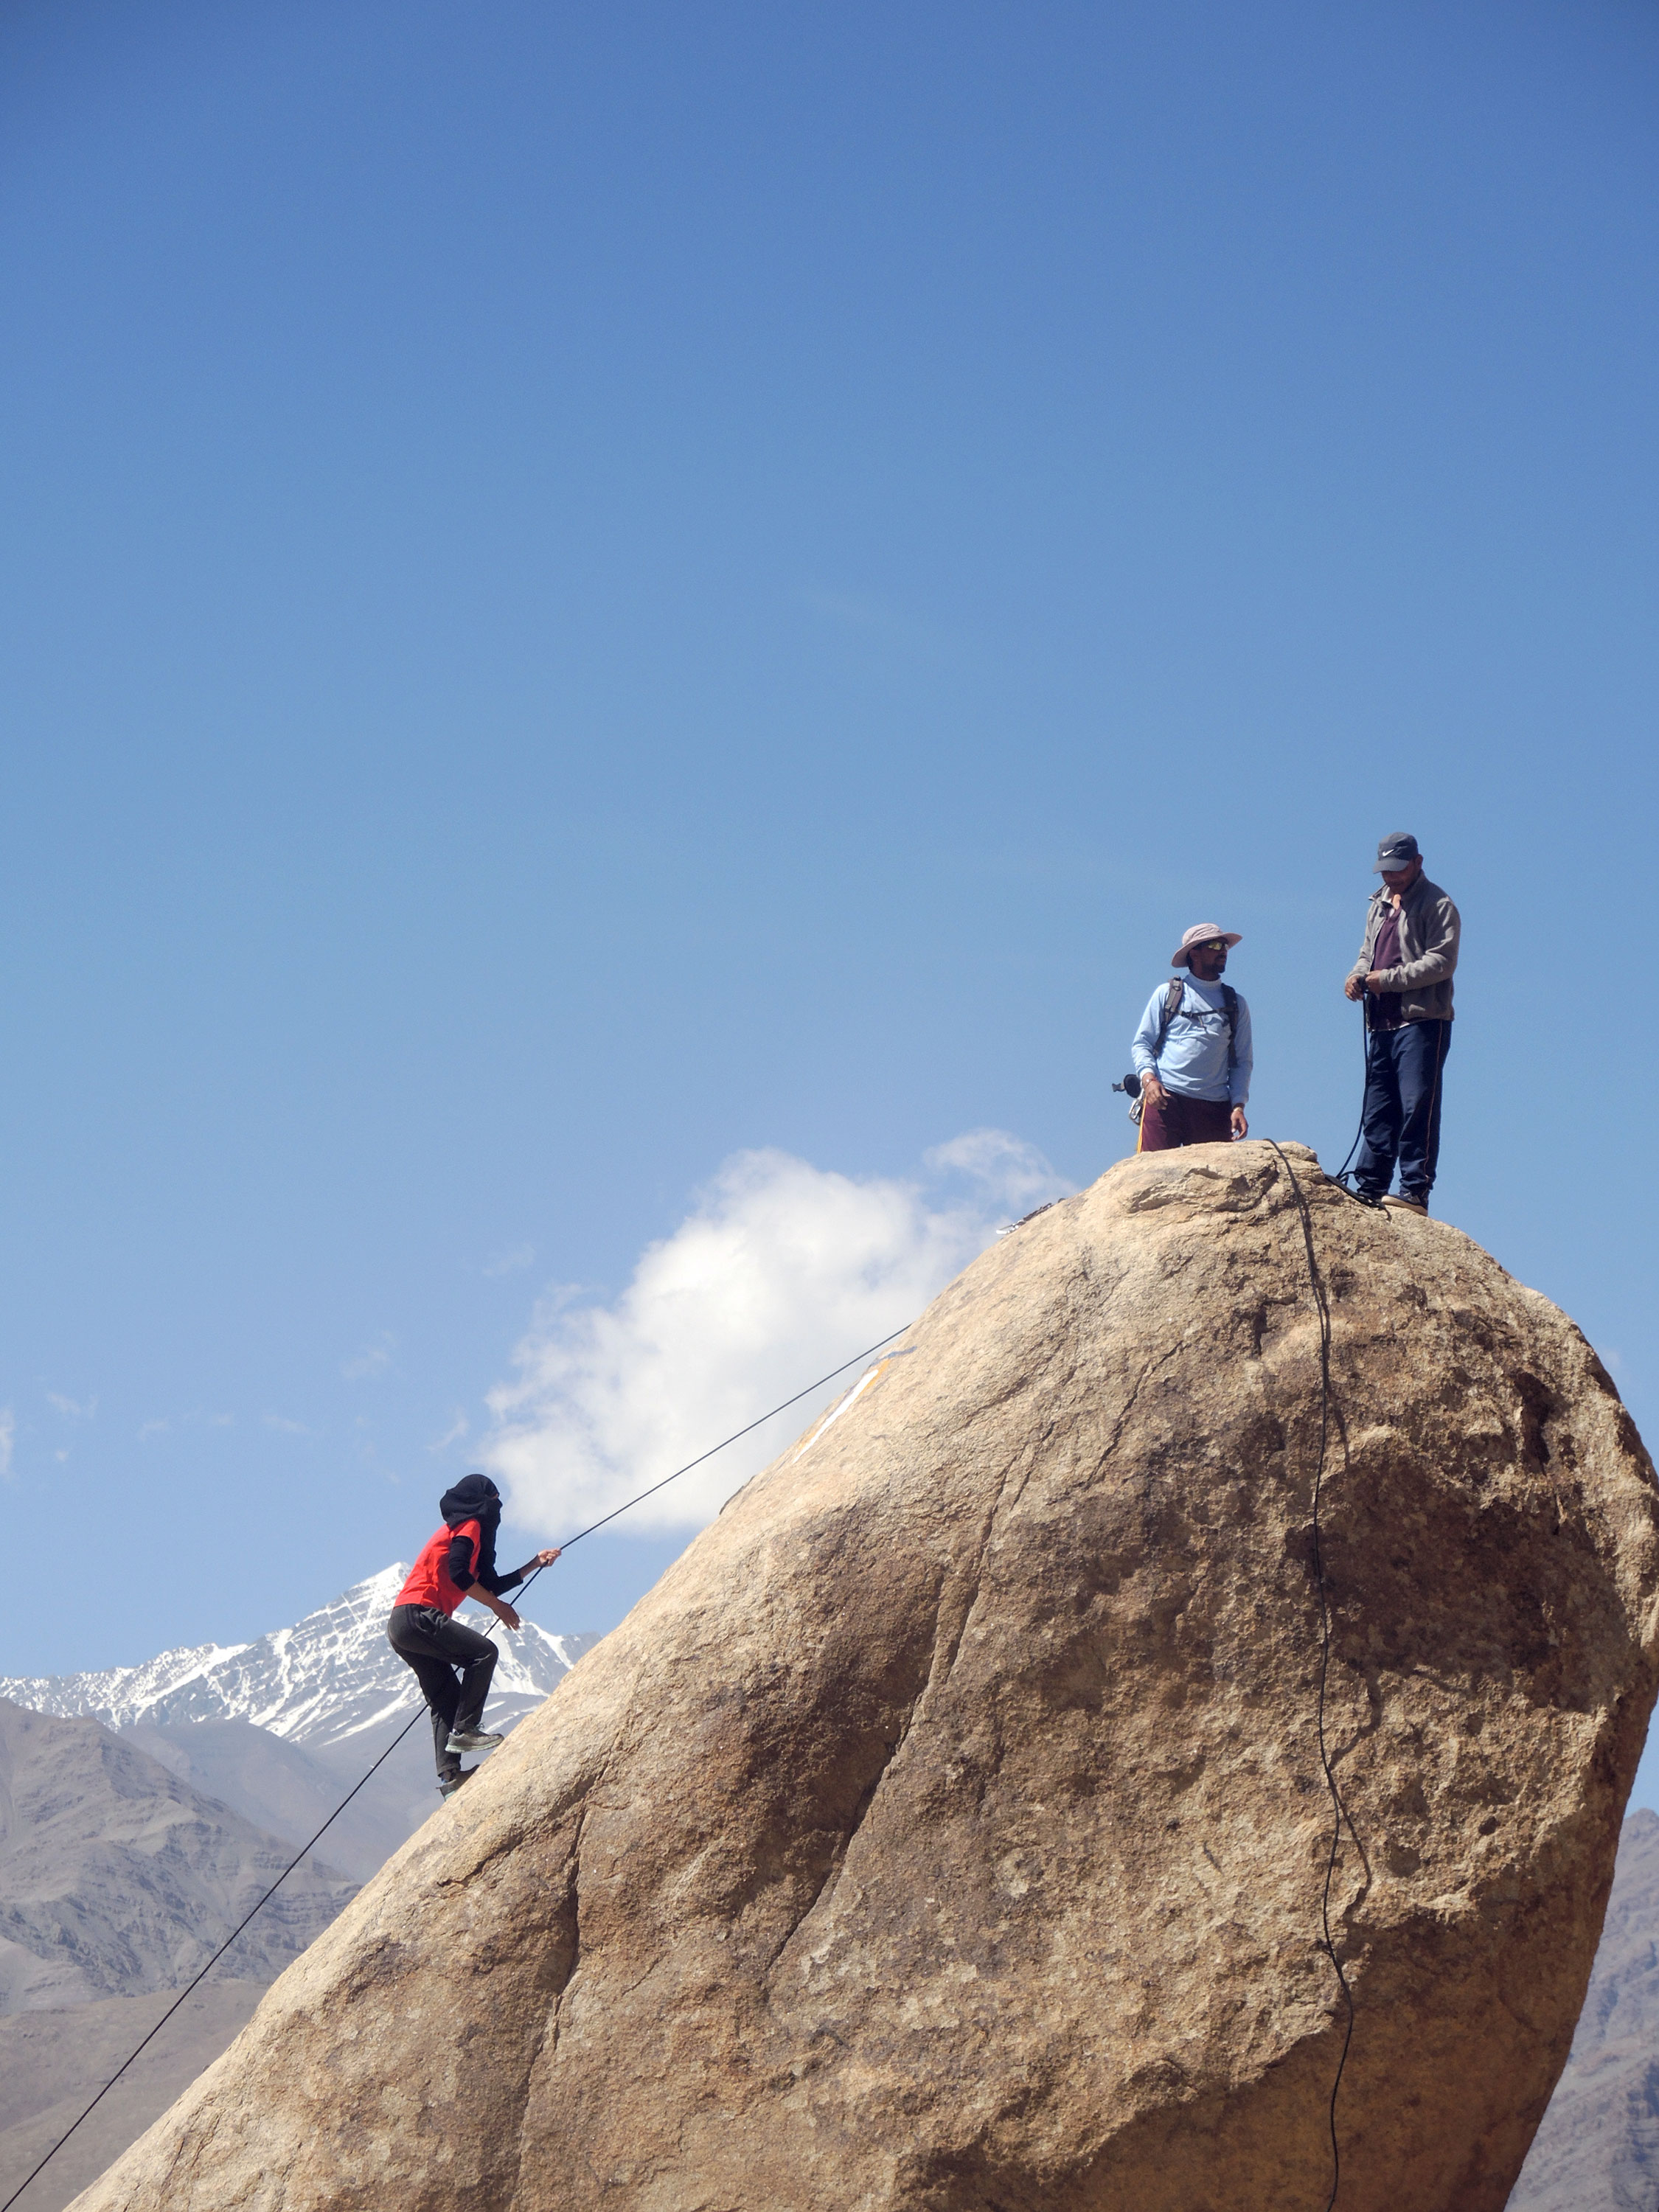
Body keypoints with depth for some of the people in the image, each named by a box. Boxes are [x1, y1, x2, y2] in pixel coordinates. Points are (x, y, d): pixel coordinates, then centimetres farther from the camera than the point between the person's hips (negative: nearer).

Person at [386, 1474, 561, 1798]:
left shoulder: (467, 1531, 29)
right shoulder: (469, 1526, 0)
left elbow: (492, 1585, 28)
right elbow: (458, 1574, -15)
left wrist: (535, 1563, 27)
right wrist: (498, 1607, -6)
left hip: (401, 1627, 10)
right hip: (417, 1616, -10)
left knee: (446, 1698, 5)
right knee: (484, 1652, -13)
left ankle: (449, 1773, -7)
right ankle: (465, 1729, -18)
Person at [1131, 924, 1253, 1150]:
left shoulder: (1236, 1004, 17)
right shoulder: (1166, 994, 12)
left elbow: (1243, 1061, 16)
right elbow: (1141, 1043, 10)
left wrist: (1238, 1105, 1)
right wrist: (1148, 1078, -10)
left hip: (1214, 1106, 2)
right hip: (1164, 1098, -2)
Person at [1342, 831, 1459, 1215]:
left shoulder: (1437, 905, -4)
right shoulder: (1378, 904, 21)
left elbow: (1441, 962, -14)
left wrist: (1388, 978, -15)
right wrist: (1358, 975, 6)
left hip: (1421, 1021, -8)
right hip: (1381, 1022, 8)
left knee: (1417, 1105, -11)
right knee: (1377, 1109, 8)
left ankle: (1415, 1191, -12)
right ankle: (1370, 1189, 11)